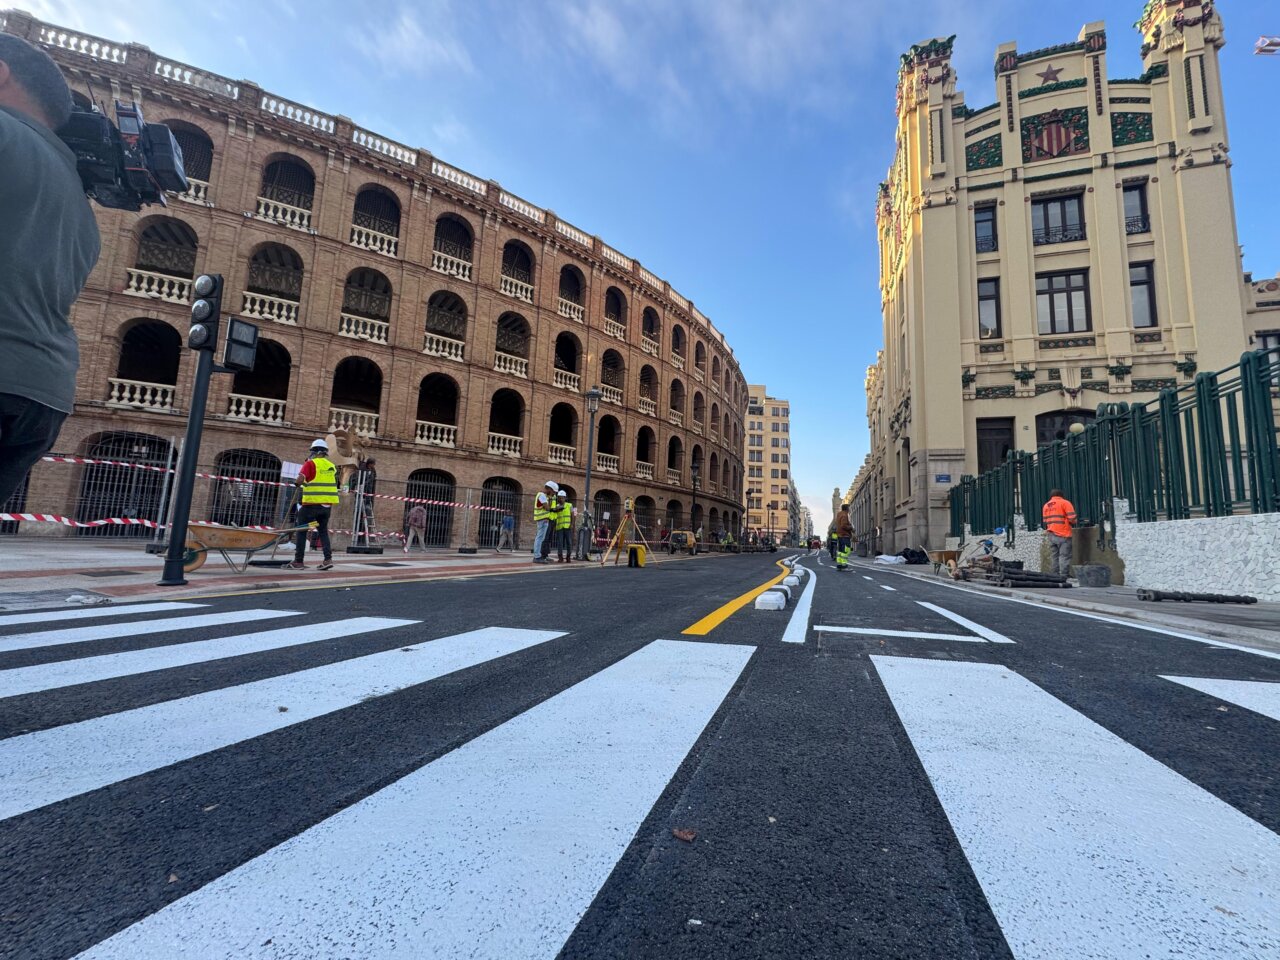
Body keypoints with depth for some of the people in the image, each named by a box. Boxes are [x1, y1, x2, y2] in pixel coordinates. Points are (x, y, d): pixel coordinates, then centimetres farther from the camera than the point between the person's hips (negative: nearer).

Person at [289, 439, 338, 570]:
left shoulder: (310, 464, -7)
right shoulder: (331, 465, 10)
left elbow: (299, 480, -18)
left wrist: (297, 483, 2)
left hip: (312, 503, -5)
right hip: (327, 504, 5)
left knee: (302, 531, 6)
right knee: (323, 531, 14)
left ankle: (298, 561, 8)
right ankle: (328, 558, 1)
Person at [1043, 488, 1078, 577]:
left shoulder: (1046, 505, 14)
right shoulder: (1065, 502, -2)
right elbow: (1072, 518, -9)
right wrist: (1072, 523, 11)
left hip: (1051, 535, 5)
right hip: (1063, 535, -5)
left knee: (1053, 557, 8)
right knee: (1064, 556, -4)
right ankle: (1063, 575, -8)